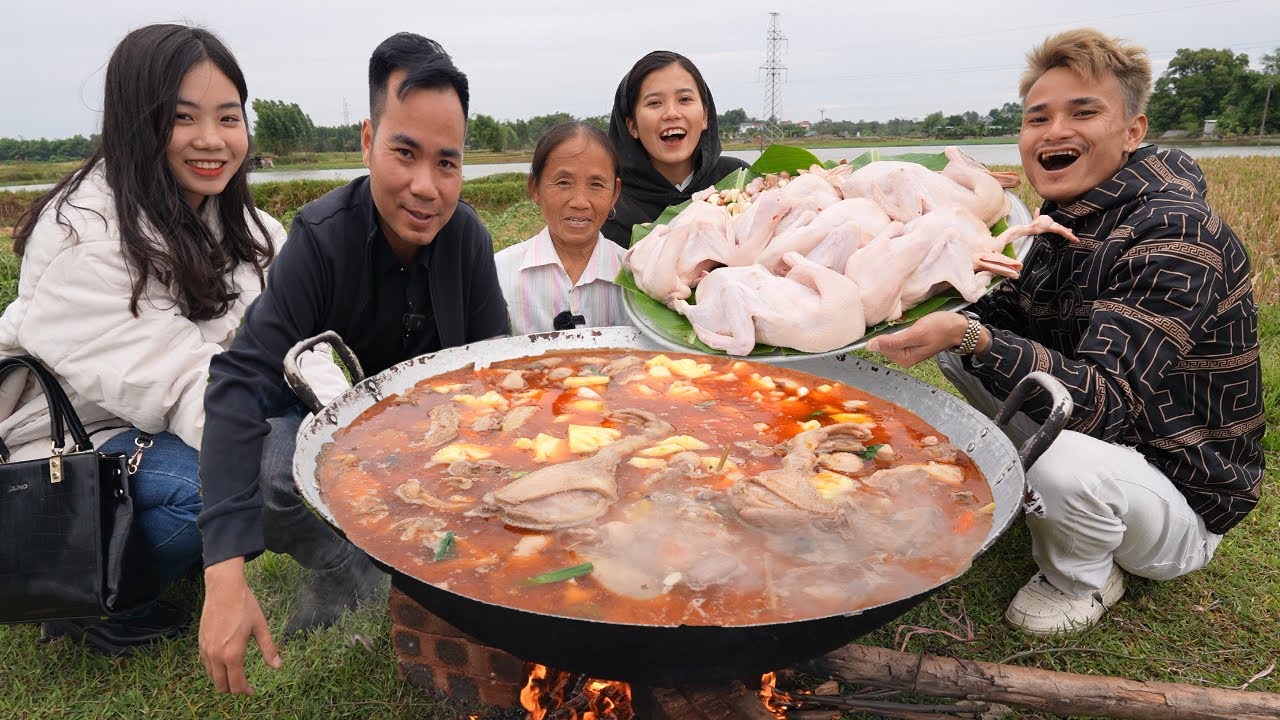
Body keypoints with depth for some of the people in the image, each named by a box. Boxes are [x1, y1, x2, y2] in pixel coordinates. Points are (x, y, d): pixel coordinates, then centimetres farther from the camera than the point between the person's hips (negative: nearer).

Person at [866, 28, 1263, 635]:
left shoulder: (1175, 232, -26)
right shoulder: (1066, 219, 0)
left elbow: (1104, 404, -36)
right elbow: (1011, 319, 4)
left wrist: (971, 337, -48)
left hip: (1182, 510, -7)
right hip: (1094, 430, 7)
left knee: (1063, 459, -38)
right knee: (955, 352, 1)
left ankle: (1084, 580, -2)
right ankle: (1044, 507, 13)